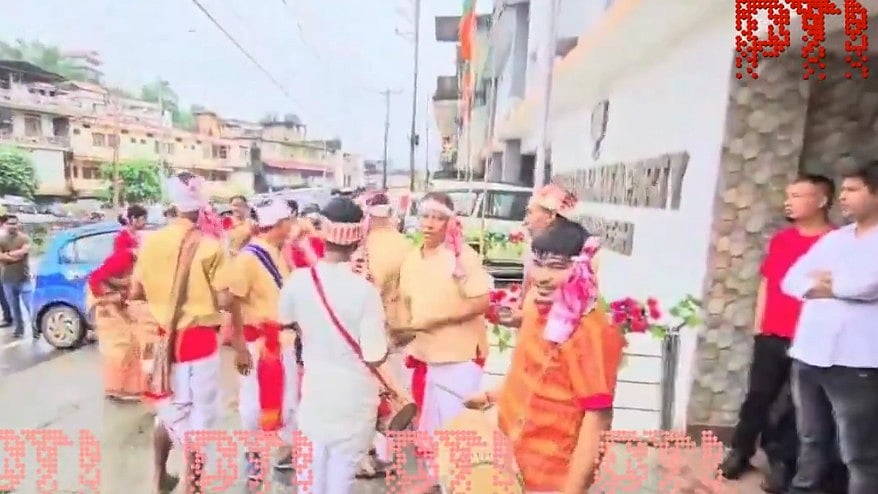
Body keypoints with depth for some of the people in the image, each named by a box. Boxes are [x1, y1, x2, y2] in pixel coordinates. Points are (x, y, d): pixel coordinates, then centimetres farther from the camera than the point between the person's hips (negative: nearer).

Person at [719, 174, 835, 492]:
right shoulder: (779, 239, 9)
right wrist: (758, 325, 11)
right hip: (770, 336, 4)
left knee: (798, 404, 9)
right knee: (758, 395, 11)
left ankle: (782, 462, 24)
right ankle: (740, 451, 24)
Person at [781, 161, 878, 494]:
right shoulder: (833, 238, 15)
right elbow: (791, 279, 10)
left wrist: (828, 282, -3)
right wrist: (818, 288, -10)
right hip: (807, 354, 6)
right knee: (811, 441, 19)